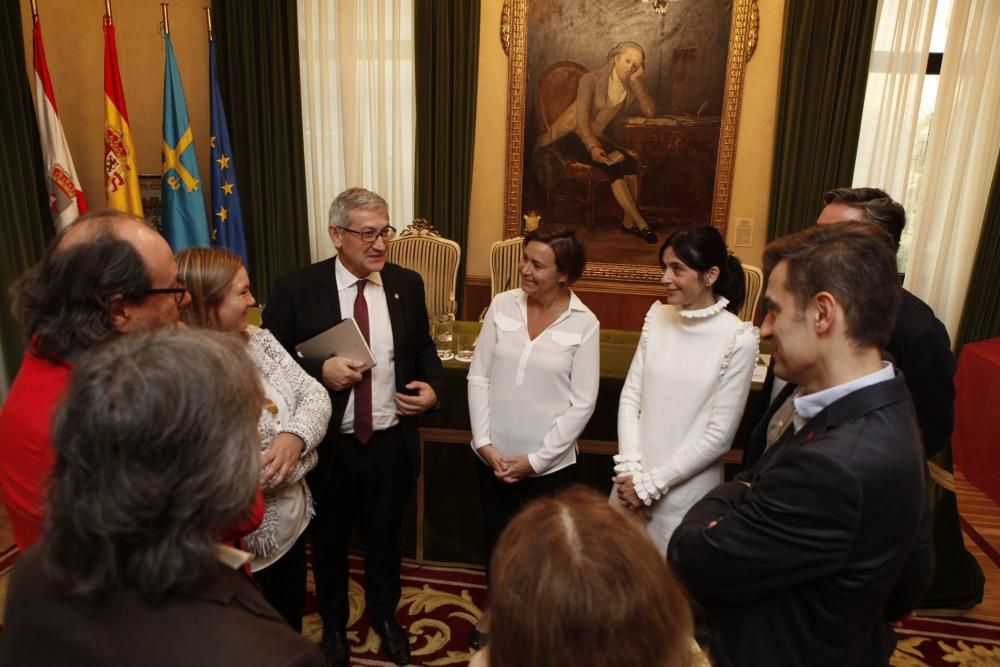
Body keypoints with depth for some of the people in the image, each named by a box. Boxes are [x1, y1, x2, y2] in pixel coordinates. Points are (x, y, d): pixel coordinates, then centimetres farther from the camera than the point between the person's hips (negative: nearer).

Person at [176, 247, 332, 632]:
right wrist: (272, 464, -21)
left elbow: (314, 394, -2)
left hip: (289, 521, 7)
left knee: (292, 624, 27)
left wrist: (295, 437, -21)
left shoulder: (258, 340, -1)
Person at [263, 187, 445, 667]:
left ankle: (384, 615, 51)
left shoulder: (407, 285, -3)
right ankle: (333, 624, 49)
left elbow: (424, 349, 8)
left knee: (384, 538, 23)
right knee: (329, 542, 21)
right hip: (327, 445, -2)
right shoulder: (295, 289, -12)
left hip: (391, 442, 2)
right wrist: (321, 372, -24)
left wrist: (433, 387, -11)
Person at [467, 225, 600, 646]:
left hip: (549, 464, -2)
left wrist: (536, 459, -12)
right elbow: (478, 376, -2)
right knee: (496, 539, 21)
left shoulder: (585, 324, -11)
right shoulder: (502, 306, -5)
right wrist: (483, 442, -9)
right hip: (492, 457, 3)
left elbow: (582, 403, -10)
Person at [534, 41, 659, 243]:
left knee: (630, 162, -23)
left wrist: (636, 81, -13)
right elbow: (582, 118, -22)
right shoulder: (592, 79, -11)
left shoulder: (631, 87, 4)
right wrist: (593, 147, -36)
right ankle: (640, 222, -22)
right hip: (568, 135, -5)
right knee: (615, 164, -28)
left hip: (595, 136, 6)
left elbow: (650, 111, -10)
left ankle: (628, 221, -11)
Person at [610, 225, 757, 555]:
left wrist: (651, 483, -10)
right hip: (633, 482, 4)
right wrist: (631, 470, -8)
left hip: (685, 490, -4)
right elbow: (630, 396, 1)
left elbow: (719, 435, -13)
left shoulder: (738, 339, -14)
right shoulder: (658, 316, -1)